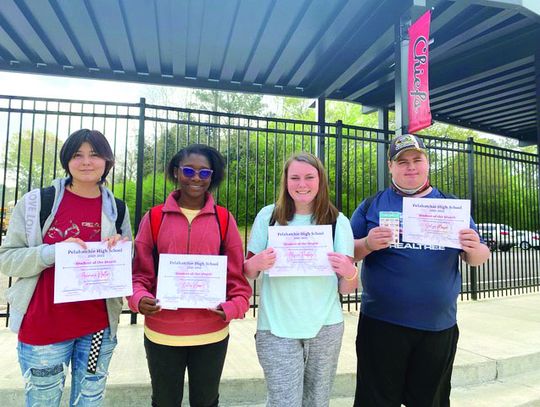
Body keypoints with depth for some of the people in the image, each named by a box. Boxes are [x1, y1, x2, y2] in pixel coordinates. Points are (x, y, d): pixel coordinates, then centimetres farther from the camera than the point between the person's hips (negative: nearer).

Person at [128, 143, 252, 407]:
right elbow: (140, 273, 0)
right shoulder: (154, 218, -3)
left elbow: (237, 274, -1)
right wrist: (139, 299, -18)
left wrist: (234, 306, -17)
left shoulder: (224, 220, -3)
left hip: (211, 334, 1)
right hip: (161, 334, 0)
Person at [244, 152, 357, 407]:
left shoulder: (338, 221, -1)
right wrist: (256, 264, -17)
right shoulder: (268, 216, -2)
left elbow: (347, 289, 0)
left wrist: (349, 273, -22)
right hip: (277, 329, -1)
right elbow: (247, 272, 5)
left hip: (326, 327, 2)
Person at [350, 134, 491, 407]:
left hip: (439, 326, 2)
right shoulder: (372, 205, 2)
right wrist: (368, 244, -21)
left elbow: (478, 259, 10)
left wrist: (475, 248, -13)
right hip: (381, 323, -2)